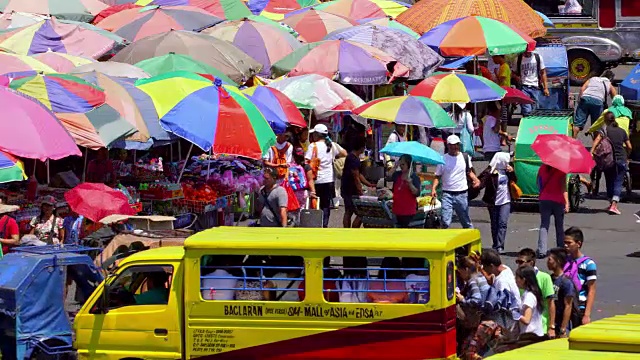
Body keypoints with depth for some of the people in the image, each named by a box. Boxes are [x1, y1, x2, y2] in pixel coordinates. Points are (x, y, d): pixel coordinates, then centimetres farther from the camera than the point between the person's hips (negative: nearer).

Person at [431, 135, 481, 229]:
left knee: (466, 222, 11)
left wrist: (475, 179, -3)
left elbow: (469, 172, 18)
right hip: (447, 194, -2)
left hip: (462, 194, 2)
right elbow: (437, 176, 2)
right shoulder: (443, 159, 0)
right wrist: (433, 189, -15)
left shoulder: (465, 157, 5)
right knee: (445, 222, -11)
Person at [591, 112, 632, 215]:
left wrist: (591, 152, -29)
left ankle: (611, 203, 26)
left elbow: (597, 140, -20)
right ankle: (614, 205, -16)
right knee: (618, 183, -1)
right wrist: (626, 156, 27)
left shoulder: (605, 129, -2)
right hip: (621, 160, 1)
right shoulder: (622, 131, 7)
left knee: (609, 182, 16)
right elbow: (629, 147, 9)